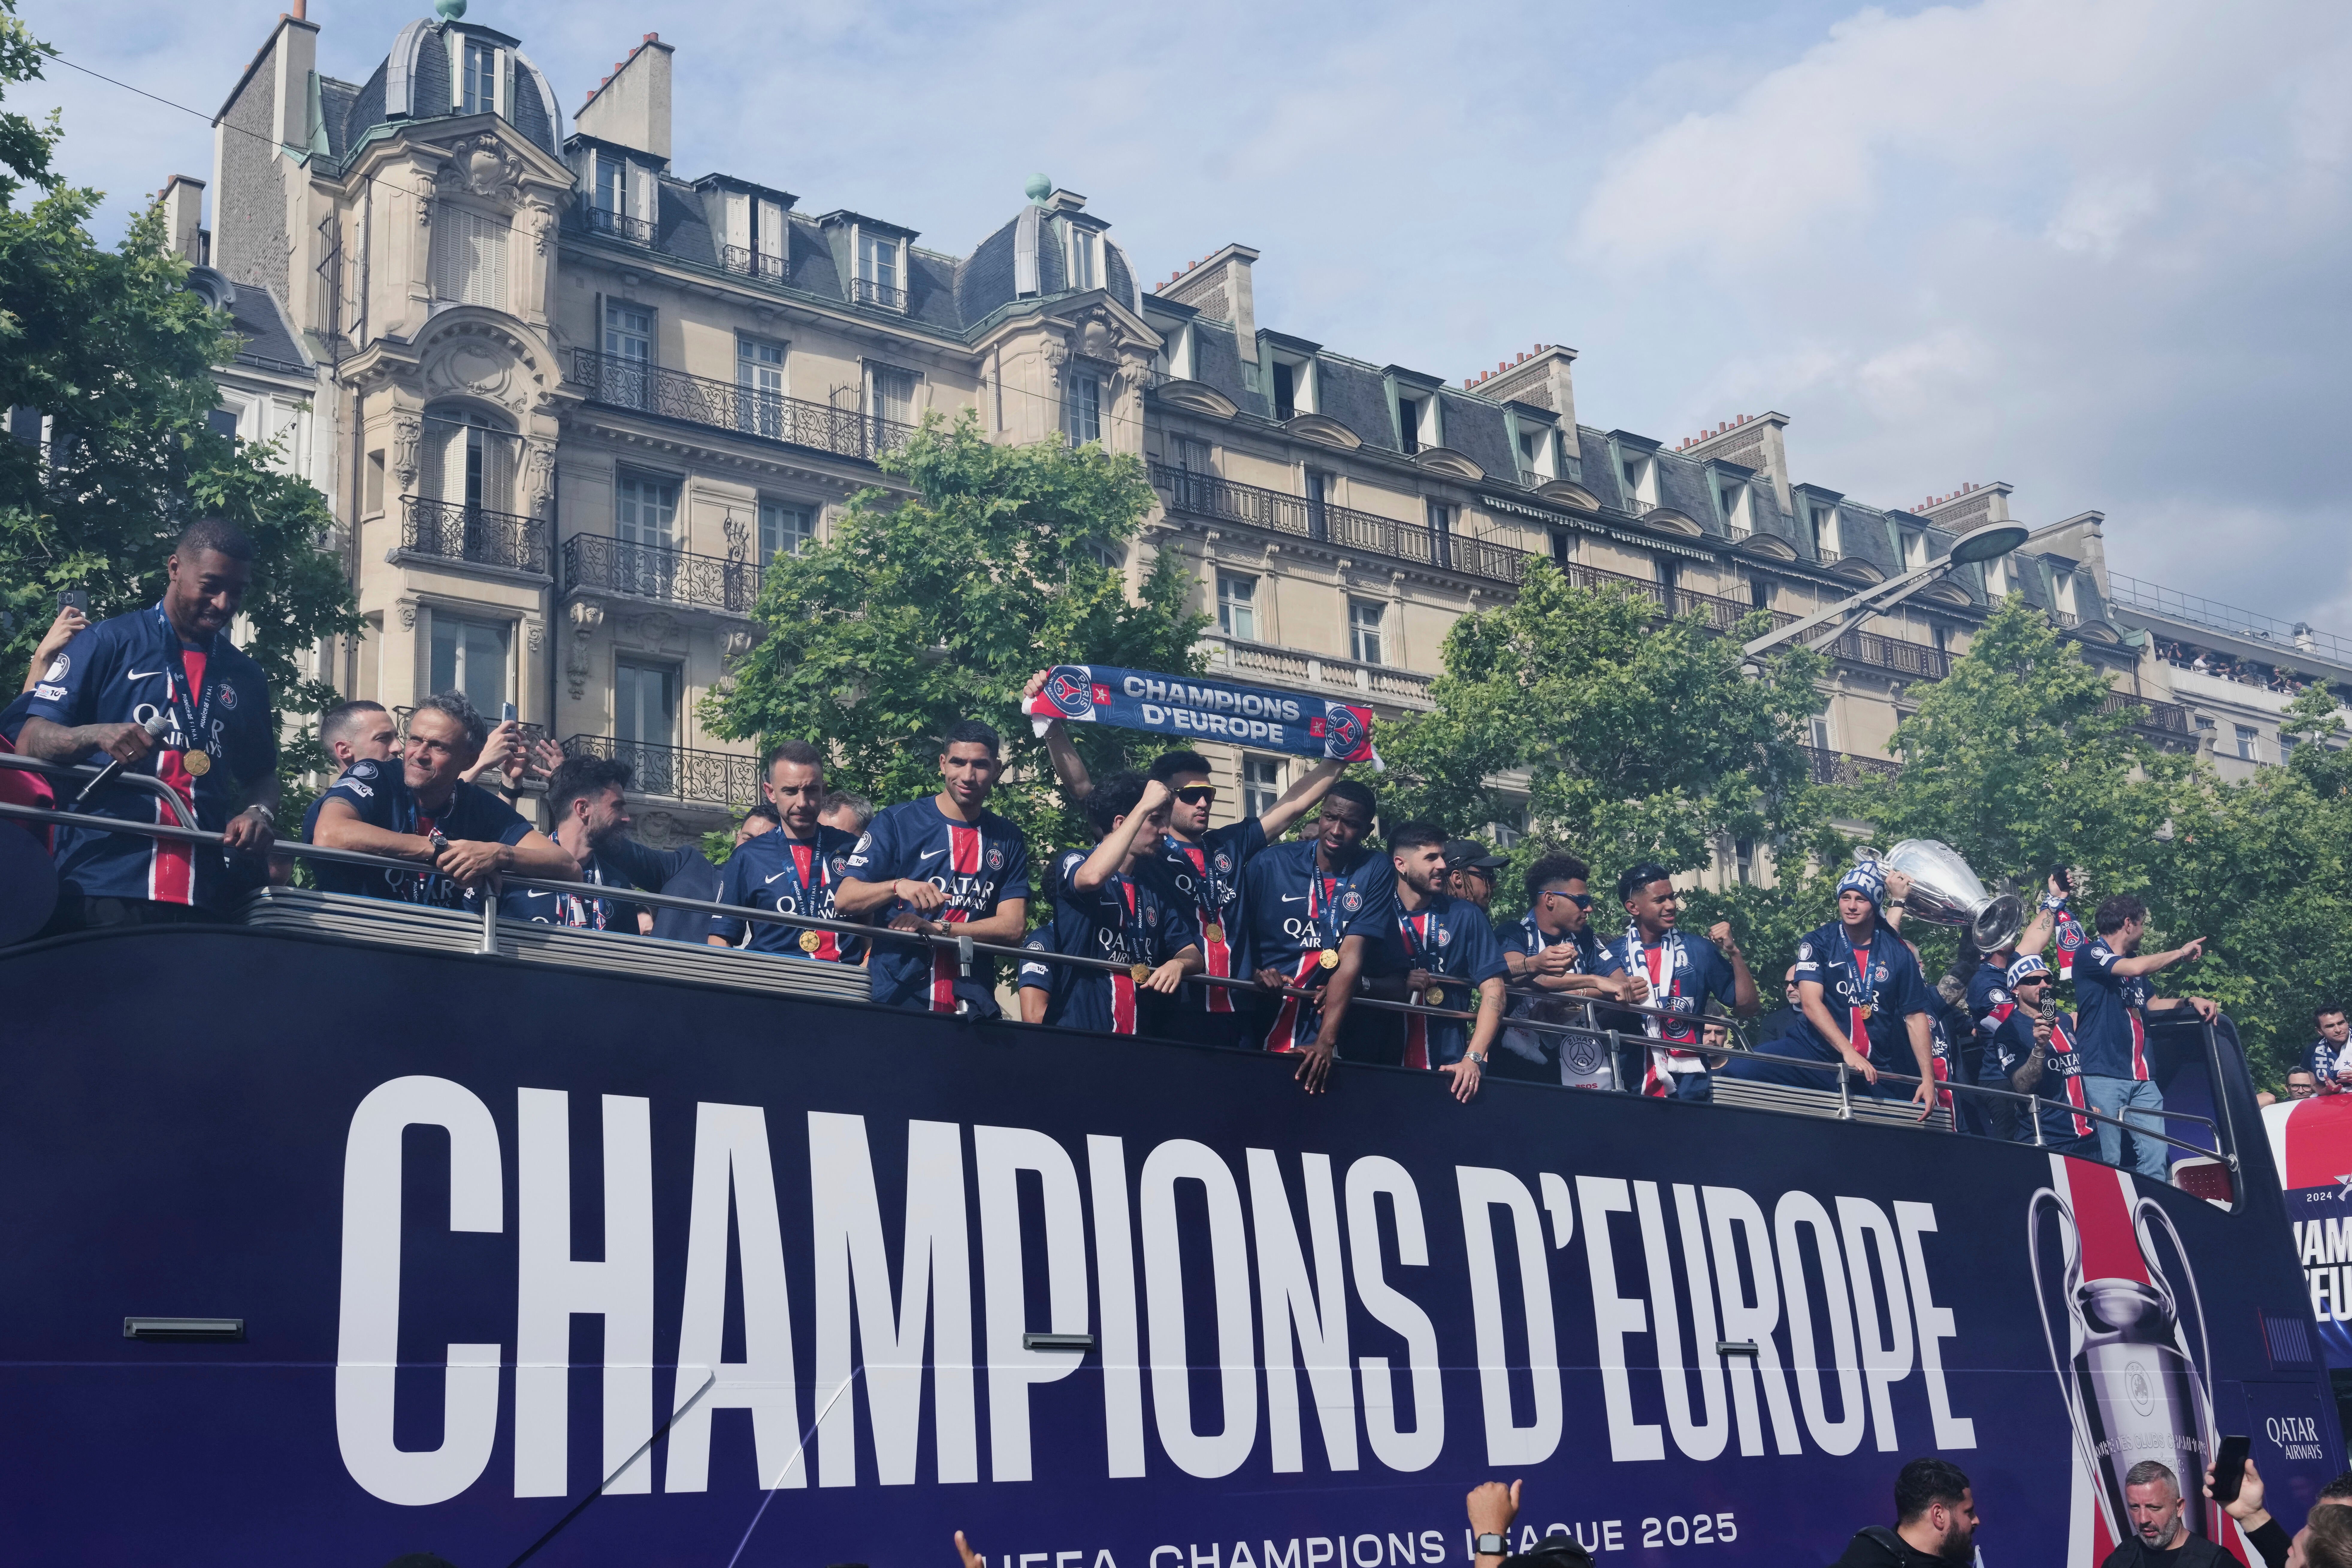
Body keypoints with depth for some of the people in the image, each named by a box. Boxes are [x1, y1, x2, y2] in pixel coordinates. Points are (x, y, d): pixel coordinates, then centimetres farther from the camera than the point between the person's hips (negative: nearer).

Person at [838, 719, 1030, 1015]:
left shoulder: (1008, 840, 8)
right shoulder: (896, 822, 0)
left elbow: (1013, 926, -1)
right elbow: (844, 900, -6)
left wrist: (934, 928, -13)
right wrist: (897, 886, -26)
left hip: (973, 1005, 2)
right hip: (892, 1001, -2)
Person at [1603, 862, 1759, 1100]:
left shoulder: (1698, 950, 4)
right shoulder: (1613, 956, 3)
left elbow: (1747, 1008, 4)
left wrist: (1734, 953, -7)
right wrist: (1620, 1000, -14)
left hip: (1688, 1088, 0)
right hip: (1630, 1085, 0)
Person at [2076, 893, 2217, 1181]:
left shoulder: (2134, 962, 21)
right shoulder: (2091, 956, -5)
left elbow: (2153, 1004, 30)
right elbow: (2136, 968, -21)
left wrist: (2190, 1002, 11)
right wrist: (2179, 954, -4)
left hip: (2142, 1079, 8)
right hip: (2103, 1076, -8)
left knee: (2155, 1157, -2)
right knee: (2108, 1160, -10)